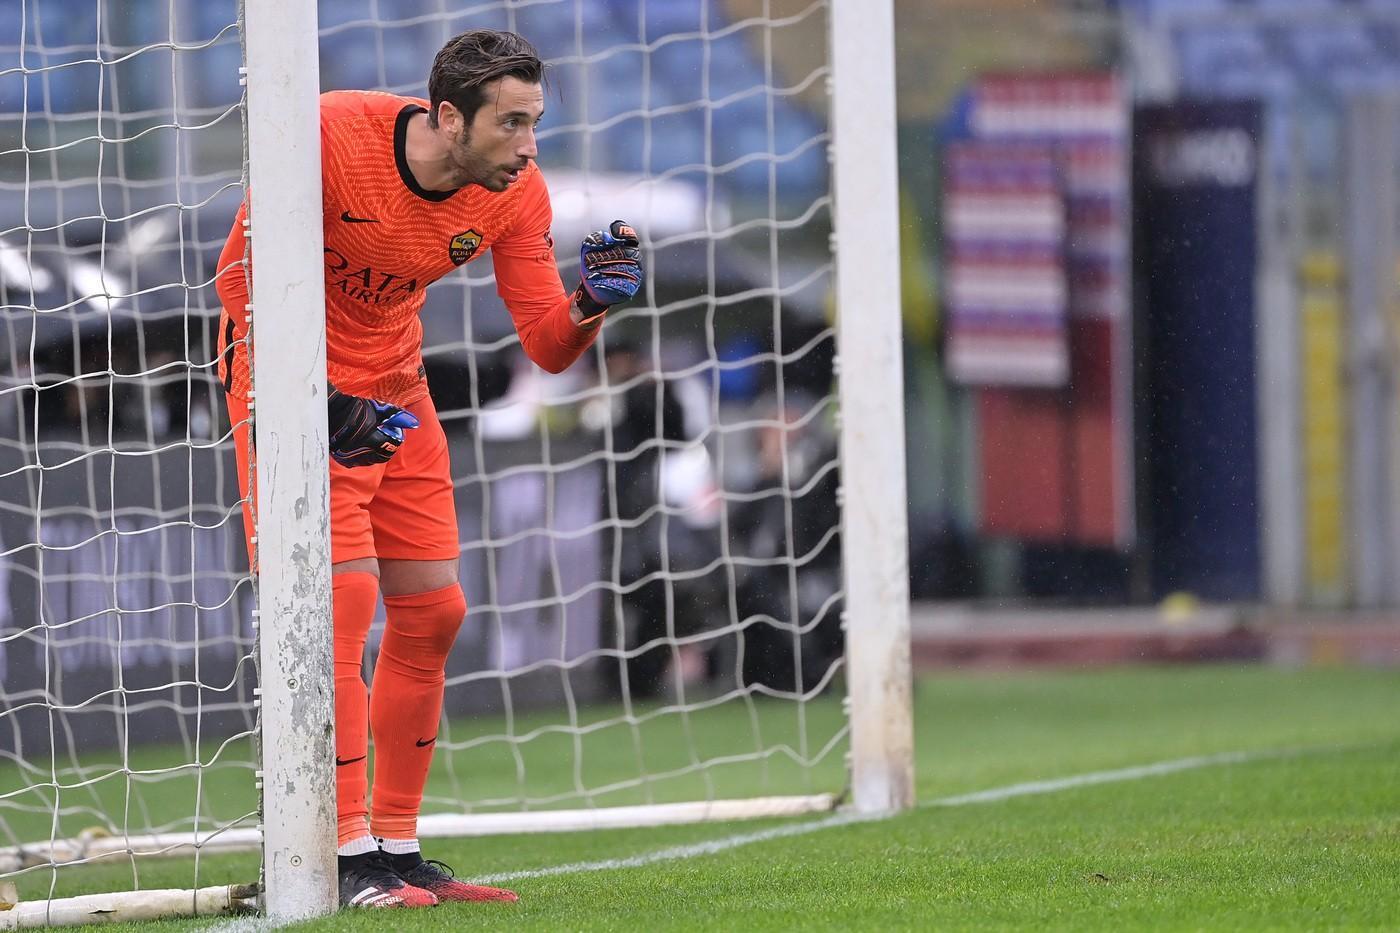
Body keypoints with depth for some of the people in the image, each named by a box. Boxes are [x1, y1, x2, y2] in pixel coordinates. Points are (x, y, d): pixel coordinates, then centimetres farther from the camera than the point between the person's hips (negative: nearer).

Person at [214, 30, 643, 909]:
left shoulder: (516, 193, -11)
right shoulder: (329, 137, -26)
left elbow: (547, 345, -8)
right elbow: (243, 275, -18)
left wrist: (592, 301, -30)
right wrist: (318, 403, -25)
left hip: (395, 390, 6)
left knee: (432, 612, 5)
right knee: (346, 597, -16)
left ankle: (398, 849, 16)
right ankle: (352, 858, -13)